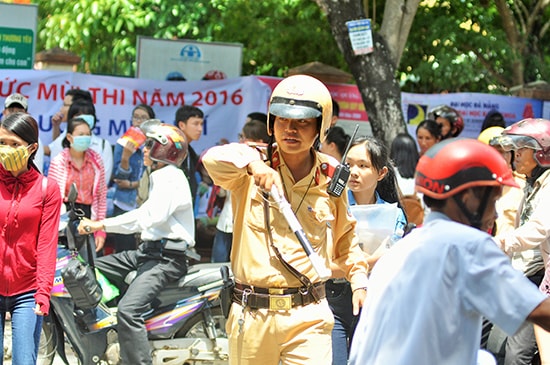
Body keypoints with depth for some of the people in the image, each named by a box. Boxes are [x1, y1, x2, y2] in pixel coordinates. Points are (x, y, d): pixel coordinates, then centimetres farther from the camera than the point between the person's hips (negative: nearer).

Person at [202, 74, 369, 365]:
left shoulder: (330, 177, 6)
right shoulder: (252, 166, -2)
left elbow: (345, 236, 22)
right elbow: (214, 160, -25)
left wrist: (358, 280, 12)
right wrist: (252, 164, -43)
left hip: (308, 317, 0)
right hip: (251, 316, 0)